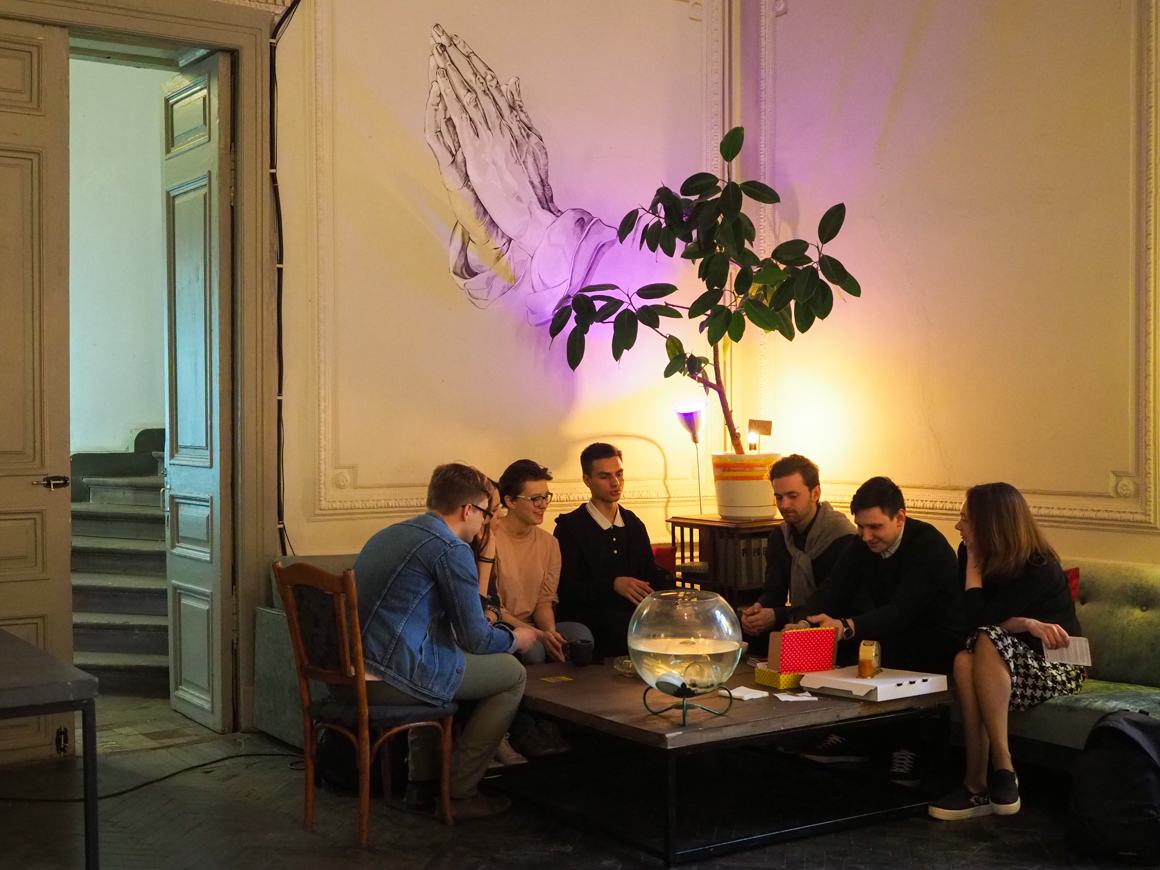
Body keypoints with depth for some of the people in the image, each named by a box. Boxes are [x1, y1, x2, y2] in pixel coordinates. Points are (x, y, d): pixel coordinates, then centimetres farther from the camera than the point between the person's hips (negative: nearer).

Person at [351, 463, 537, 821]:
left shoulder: (389, 534, 19)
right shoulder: (452, 549, -9)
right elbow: (476, 639, -7)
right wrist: (515, 639, 15)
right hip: (391, 679, -9)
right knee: (513, 673, 7)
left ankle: (422, 786, 35)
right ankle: (459, 793, 12)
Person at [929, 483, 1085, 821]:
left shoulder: (1039, 569, -19)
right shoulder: (970, 554, -1)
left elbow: (979, 618, -25)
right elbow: (967, 620, -9)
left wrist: (974, 562, -17)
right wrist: (1026, 624, -24)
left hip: (1055, 667, -5)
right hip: (1005, 665, 5)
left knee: (987, 642, -35)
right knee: (965, 660, -31)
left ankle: (1002, 768, -33)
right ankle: (977, 782, -34)